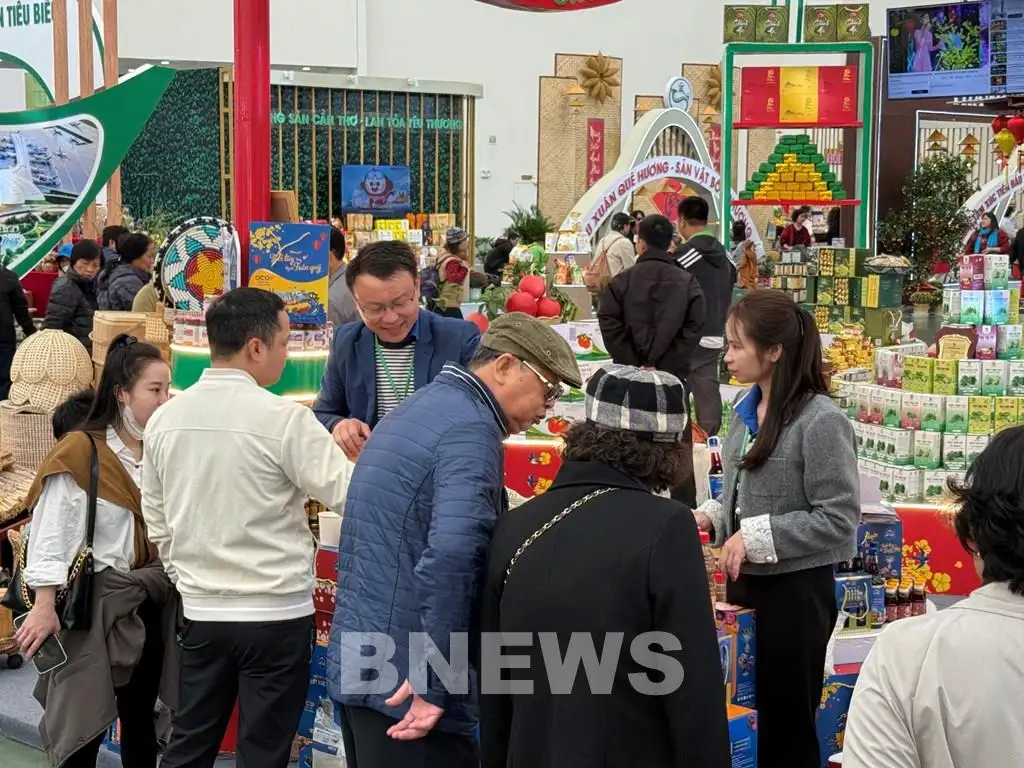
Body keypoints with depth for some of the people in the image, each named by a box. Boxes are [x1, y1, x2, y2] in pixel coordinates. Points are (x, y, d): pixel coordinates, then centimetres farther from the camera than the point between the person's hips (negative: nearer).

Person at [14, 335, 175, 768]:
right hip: (99, 603, -6)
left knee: (140, 715, 16)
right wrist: (45, 606, -18)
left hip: (154, 603, 6)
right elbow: (51, 536, -14)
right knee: (87, 721, 0)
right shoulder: (80, 454, -13)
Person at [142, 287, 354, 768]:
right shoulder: (283, 419, -16)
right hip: (276, 613, -5)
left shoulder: (165, 419, 2)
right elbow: (351, 496, -14)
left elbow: (156, 521, 10)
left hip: (201, 611, 5)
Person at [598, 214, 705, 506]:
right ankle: (686, 510, 10)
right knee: (679, 444, 8)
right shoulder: (688, 282, 1)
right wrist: (668, 363, -8)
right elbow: (693, 328, -8)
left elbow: (610, 326, -10)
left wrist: (634, 365, -8)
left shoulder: (623, 281, -2)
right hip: (674, 375, 1)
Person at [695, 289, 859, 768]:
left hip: (795, 588, -8)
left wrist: (756, 536, -21)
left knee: (786, 724, 7)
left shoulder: (820, 421, -17)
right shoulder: (748, 411, 6)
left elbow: (838, 519, -19)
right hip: (744, 581, 8)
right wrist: (712, 518, 0)